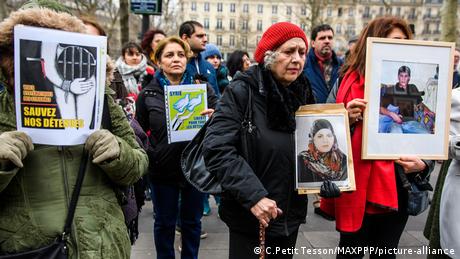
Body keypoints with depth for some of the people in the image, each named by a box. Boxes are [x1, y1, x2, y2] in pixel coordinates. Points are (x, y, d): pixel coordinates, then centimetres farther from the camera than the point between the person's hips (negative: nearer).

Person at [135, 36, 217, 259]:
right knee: (164, 222, 16)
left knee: (192, 221, 17)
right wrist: (147, 157, -10)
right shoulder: (148, 94, -2)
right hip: (162, 168, 0)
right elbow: (139, 132, 4)